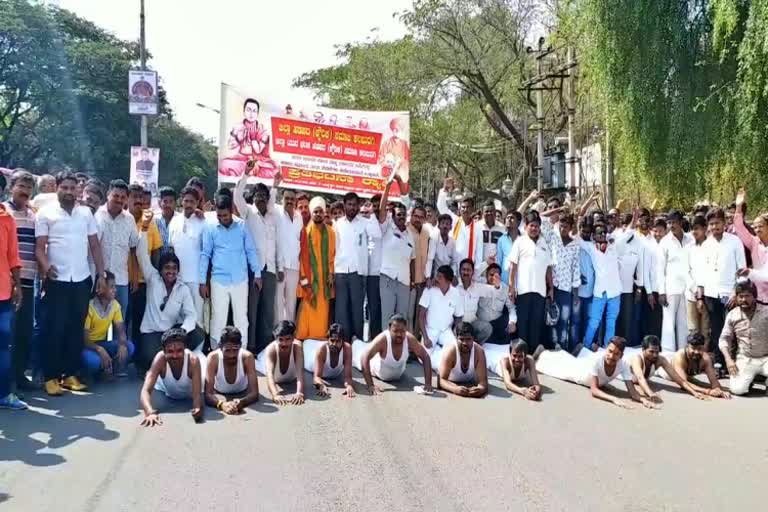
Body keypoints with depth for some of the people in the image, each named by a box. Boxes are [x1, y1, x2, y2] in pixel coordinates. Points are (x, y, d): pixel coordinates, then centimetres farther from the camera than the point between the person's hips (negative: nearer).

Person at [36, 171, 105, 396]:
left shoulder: (86, 213, 10)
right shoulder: (46, 213, 1)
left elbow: (95, 245, 11)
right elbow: (39, 246, -4)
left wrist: (101, 274, 6)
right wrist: (45, 266, -23)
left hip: (82, 280, 3)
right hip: (57, 281, -3)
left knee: (76, 329, 8)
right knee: (54, 329, -1)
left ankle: (71, 374, 17)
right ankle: (51, 377, 7)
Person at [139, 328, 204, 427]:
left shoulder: (193, 360, -42)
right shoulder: (160, 359, -40)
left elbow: (197, 394, -42)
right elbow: (146, 390, -46)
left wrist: (198, 409, -65)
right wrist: (150, 412, -66)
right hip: (166, 392, 2)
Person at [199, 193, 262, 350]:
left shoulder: (242, 226, 0)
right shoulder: (210, 228, -1)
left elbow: (251, 251, 6)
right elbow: (205, 255, 1)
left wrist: (257, 274, 4)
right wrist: (202, 281, -1)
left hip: (240, 280, 1)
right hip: (218, 280, -1)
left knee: (241, 317, 8)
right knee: (218, 318, 5)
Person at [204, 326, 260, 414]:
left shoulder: (247, 357, -29)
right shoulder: (213, 358, -30)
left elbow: (254, 393, -29)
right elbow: (208, 395, -34)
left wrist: (242, 402, -51)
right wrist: (222, 404, -55)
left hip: (242, 394, 1)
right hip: (219, 394, -1)